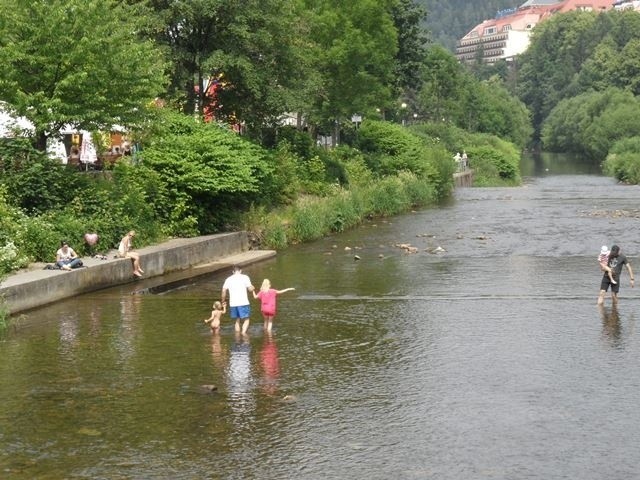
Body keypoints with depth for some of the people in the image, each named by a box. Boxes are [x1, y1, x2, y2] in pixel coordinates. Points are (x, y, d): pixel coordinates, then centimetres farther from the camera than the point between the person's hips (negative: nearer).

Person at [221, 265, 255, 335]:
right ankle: (244, 332, -20)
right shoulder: (244, 277, 0)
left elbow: (224, 291, 3)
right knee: (246, 320, 1)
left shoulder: (229, 279, 9)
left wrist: (223, 301, 13)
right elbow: (250, 289, -5)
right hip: (243, 303, -4)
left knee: (237, 321, 16)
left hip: (233, 303, 4)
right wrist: (253, 288, 17)